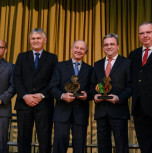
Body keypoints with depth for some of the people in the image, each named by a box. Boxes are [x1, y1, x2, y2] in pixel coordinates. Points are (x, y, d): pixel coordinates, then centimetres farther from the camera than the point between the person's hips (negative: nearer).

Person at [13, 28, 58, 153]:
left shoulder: (52, 58, 9)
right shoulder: (22, 57, 14)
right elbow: (17, 78, 4)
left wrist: (42, 95, -12)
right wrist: (25, 96, -10)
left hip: (44, 104, -2)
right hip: (24, 103, 2)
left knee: (45, 140, 3)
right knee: (23, 139, 9)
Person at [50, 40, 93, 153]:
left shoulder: (89, 69, 11)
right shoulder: (60, 66, 9)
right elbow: (53, 87, 1)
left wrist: (87, 95, -14)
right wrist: (62, 96, -17)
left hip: (81, 113, 1)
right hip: (62, 111, -1)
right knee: (59, 144, -1)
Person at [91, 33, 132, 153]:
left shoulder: (126, 63, 2)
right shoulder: (97, 64, 16)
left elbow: (130, 86, -4)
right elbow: (93, 85, 17)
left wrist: (119, 98, -18)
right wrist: (95, 95, -3)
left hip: (118, 111, -4)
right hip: (101, 111, 5)